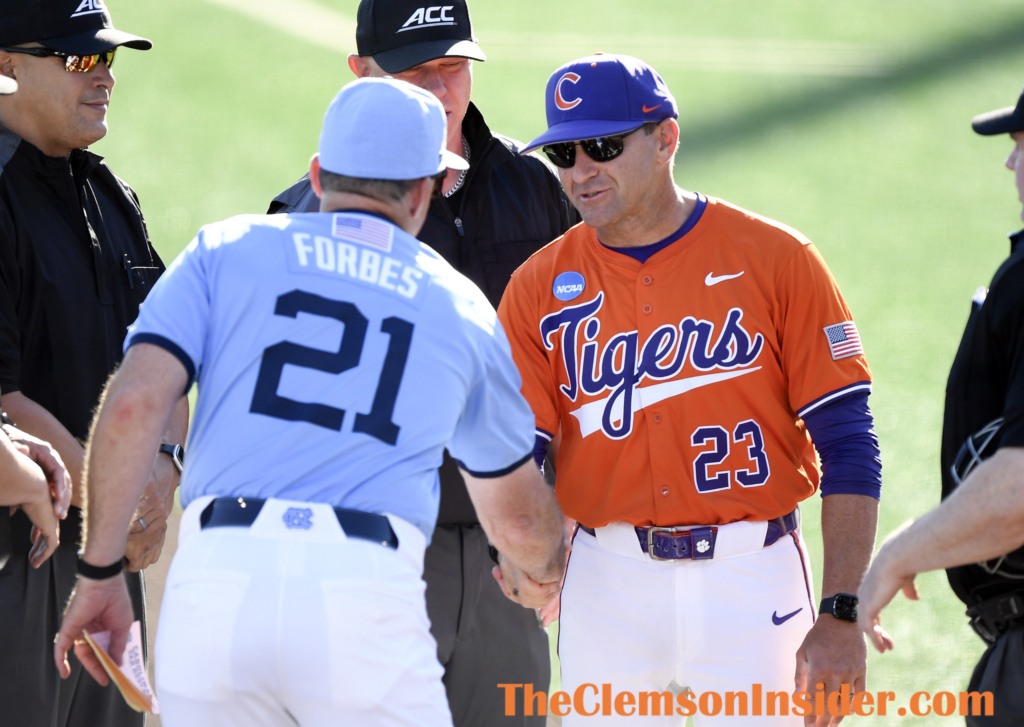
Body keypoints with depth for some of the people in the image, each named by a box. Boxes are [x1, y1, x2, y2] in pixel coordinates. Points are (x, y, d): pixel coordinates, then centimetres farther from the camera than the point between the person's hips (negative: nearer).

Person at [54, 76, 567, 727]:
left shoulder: (227, 251, 15)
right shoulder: (462, 307, 20)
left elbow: (134, 404, 0)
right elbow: (519, 515, 32)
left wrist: (101, 573, 7)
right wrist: (539, 572, 55)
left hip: (217, 575, 1)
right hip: (367, 591, -1)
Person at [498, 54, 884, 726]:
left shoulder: (776, 259, -3)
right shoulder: (541, 287, 4)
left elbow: (847, 446, -6)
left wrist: (840, 618, -13)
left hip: (752, 578, -2)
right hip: (607, 587, 2)